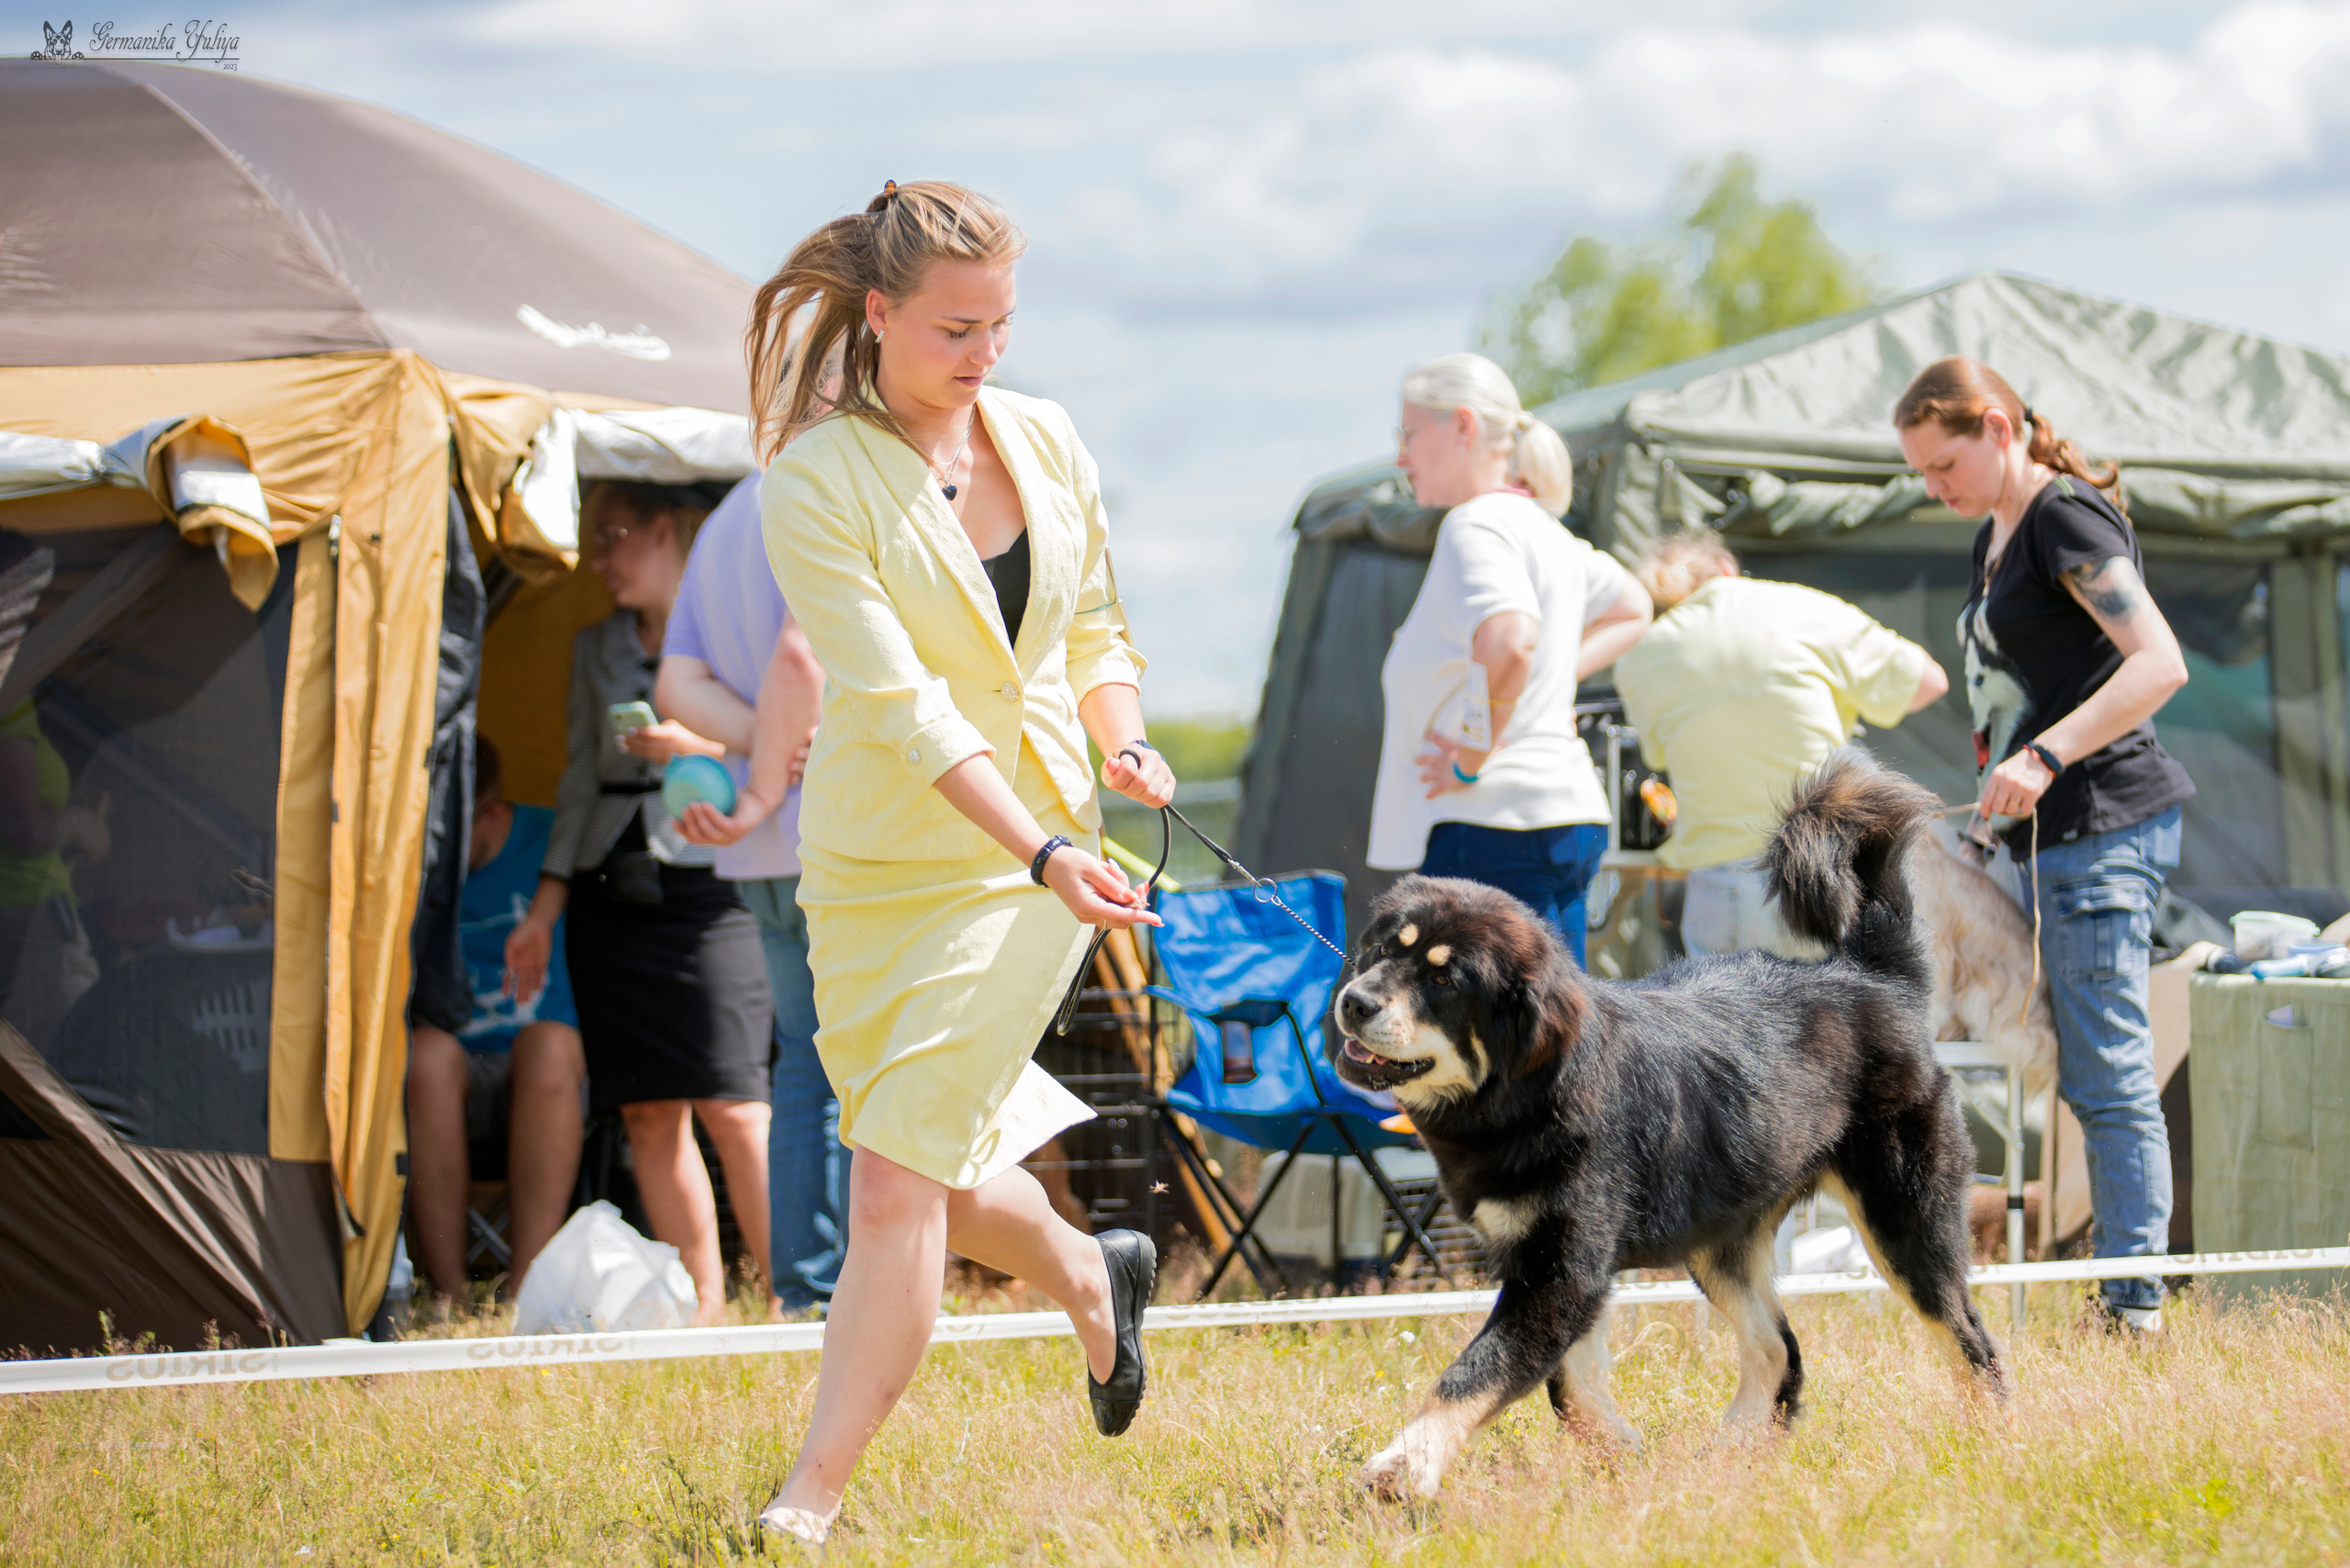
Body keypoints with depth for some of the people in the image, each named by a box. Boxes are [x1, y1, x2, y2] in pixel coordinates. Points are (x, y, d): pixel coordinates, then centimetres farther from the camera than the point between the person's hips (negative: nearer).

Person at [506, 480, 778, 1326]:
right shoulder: (596, 648, 17)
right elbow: (579, 780, 16)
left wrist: (699, 747, -17)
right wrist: (546, 907, 9)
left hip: (707, 886, -5)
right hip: (612, 897, 5)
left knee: (730, 1106, -13)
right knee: (650, 1114, 0)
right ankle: (703, 1299, 3)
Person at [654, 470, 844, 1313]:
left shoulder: (726, 524, 17)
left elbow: (680, 684, 9)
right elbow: (800, 655, -22)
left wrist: (767, 746, -6)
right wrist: (764, 795, -14)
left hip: (766, 860, 8)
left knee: (809, 1056, 12)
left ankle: (803, 1286, 10)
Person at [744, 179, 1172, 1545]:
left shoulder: (1048, 442, 2)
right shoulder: (817, 481, -13)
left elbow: (1095, 629, 16)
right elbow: (900, 701, -21)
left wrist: (1123, 742, -5)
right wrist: (1045, 853, -30)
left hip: (1038, 851, 1)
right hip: (875, 862, -1)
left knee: (898, 1177, -9)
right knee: (938, 1170, 10)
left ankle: (815, 1497, -5)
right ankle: (1093, 1275, 44)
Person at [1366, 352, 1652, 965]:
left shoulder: (1477, 525, -11)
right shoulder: (1544, 528, 19)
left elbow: (1509, 643, -30)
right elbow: (1632, 610, 36)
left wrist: (1472, 756, -18)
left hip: (1491, 822, -10)